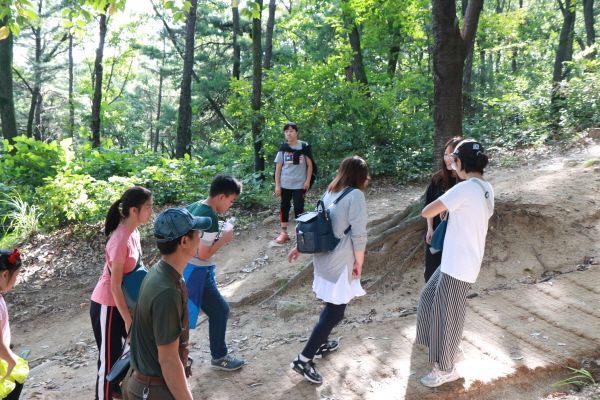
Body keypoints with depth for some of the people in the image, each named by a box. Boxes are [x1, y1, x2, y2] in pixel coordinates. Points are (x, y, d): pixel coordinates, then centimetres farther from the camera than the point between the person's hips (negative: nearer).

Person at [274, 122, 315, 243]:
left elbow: (310, 164, 2)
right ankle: (284, 233, 18)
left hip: (299, 184, -2)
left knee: (299, 207, -1)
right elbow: (278, 167, 2)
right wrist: (277, 185, -2)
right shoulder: (283, 148, 1)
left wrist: (308, 181, -6)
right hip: (285, 184, 2)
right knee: (285, 206, 9)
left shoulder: (304, 146, -4)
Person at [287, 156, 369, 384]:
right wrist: (359, 262, -9)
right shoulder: (355, 195, -15)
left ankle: (321, 344, 37)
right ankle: (304, 359, 0)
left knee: (332, 305, 24)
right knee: (336, 311, -1)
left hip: (323, 257, 8)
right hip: (340, 262, -8)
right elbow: (358, 234, -19)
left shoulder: (330, 192, 9)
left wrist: (300, 246, 23)